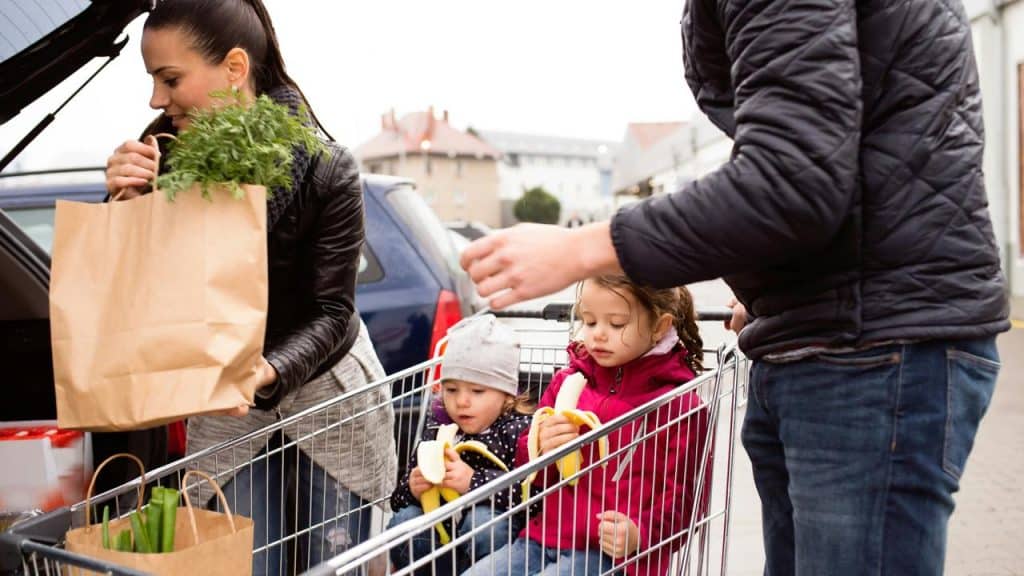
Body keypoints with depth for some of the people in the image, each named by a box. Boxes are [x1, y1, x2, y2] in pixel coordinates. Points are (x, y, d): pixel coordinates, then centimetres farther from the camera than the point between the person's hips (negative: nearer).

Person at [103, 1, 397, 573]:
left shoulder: (326, 169, -22)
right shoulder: (164, 152, -13)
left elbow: (331, 311, -19)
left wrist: (271, 371, -38)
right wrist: (125, 204, -29)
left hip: (324, 389, -2)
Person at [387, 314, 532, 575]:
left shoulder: (520, 430, -8)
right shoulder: (437, 431, 6)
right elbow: (398, 500, 10)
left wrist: (473, 481, -36)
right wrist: (412, 490, -15)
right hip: (442, 536, 5)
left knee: (483, 519, -33)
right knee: (404, 521, -19)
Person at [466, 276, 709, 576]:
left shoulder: (679, 405, -4)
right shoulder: (568, 382, 9)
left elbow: (682, 493, -2)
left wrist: (641, 535, -19)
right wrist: (541, 451, -9)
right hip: (543, 537, 6)